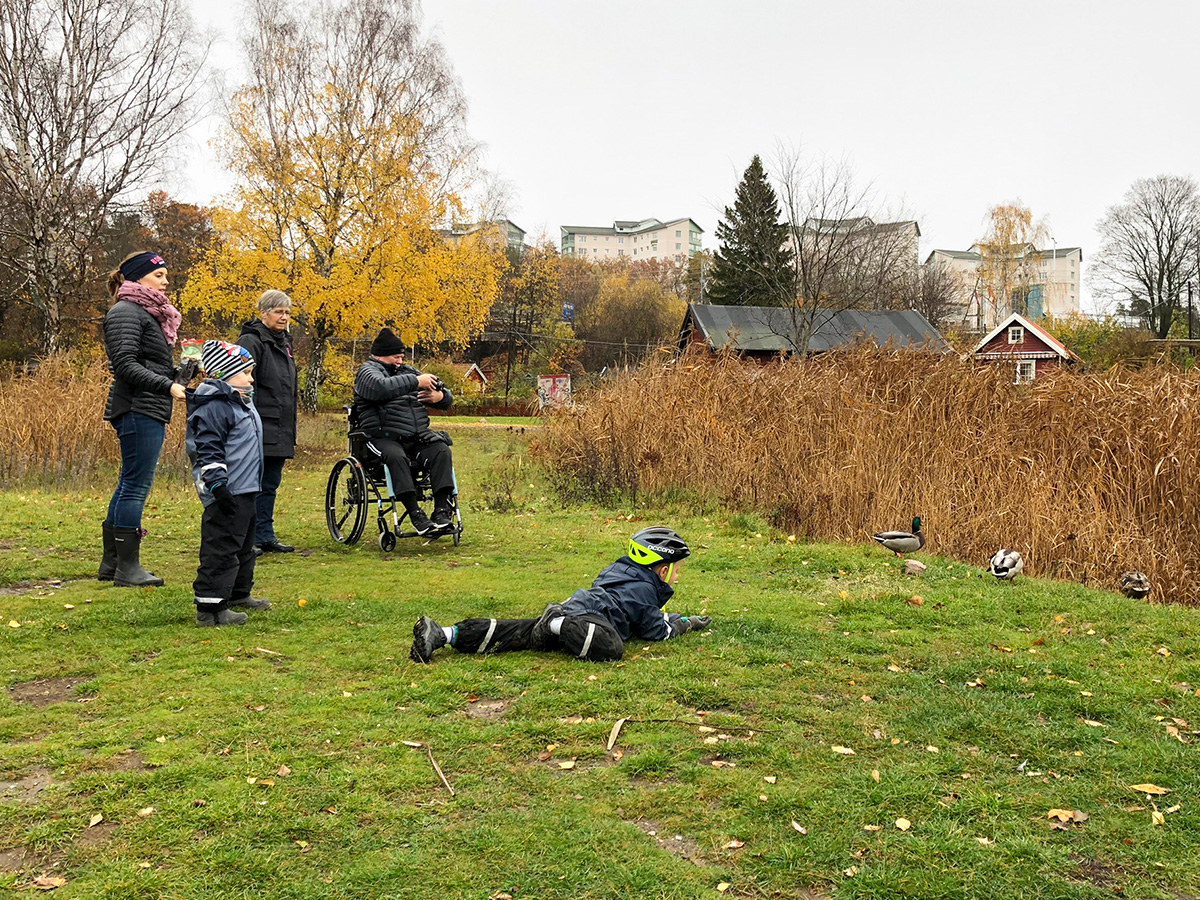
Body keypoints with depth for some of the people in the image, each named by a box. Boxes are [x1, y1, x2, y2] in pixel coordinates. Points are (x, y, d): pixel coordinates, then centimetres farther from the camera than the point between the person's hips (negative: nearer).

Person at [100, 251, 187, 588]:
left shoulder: (150, 313, 20)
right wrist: (168, 386, -25)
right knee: (136, 486, -7)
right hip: (138, 411, -10)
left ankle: (111, 562, 21)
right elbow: (125, 365, -19)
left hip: (148, 412, 10)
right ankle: (127, 568, -1)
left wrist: (181, 371, 12)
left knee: (129, 485, 13)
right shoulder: (126, 312, -9)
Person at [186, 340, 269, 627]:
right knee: (221, 549, -9)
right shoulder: (214, 407, -15)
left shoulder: (242, 403, 18)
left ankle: (238, 594, 34)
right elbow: (208, 451, -20)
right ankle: (209, 607, -6)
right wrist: (218, 485, -25)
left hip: (245, 490, 11)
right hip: (227, 494, -11)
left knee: (243, 546, 20)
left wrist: (253, 481, 29)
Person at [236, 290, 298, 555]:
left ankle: (265, 537, 18)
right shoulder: (251, 342, -9)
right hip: (259, 430, -9)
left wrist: (291, 433, 23)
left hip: (279, 432, 9)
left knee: (270, 484, 12)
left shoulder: (283, 344, 19)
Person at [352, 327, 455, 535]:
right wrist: (417, 381, -17)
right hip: (383, 438, -5)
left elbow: (447, 399, 25)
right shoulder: (367, 372, 5)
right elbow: (383, 387, -23)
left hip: (416, 437, 5)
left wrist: (439, 396, 0)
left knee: (442, 452, -23)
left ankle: (442, 511, -28)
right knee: (395, 456, -37)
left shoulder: (407, 371, 24)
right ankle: (415, 514, -36)